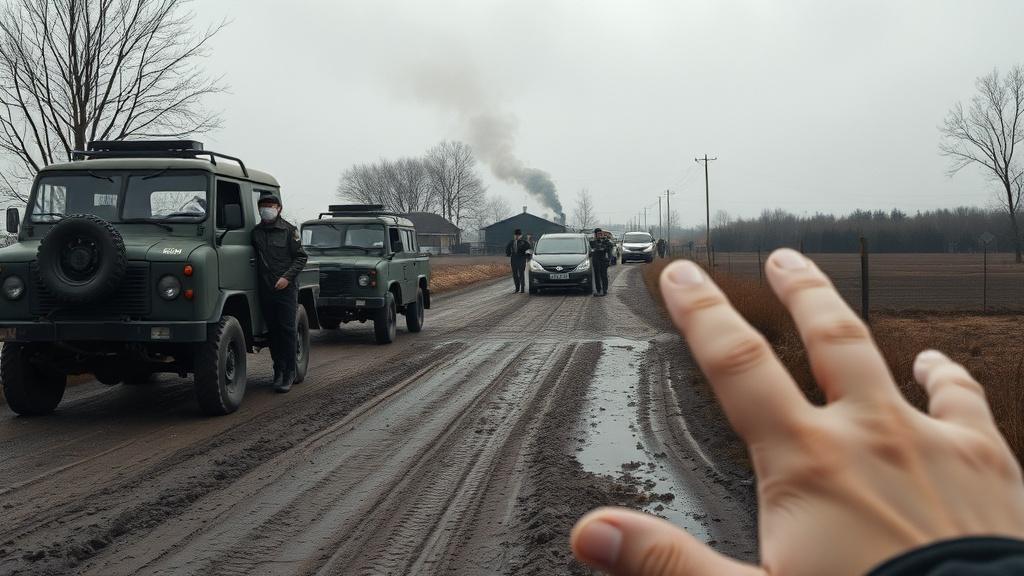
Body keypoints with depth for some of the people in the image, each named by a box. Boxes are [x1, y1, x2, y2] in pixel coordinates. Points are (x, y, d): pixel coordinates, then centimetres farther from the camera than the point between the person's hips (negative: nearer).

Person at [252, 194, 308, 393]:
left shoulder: (289, 230, -1)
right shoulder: (256, 232, 11)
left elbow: (301, 257, -3)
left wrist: (287, 277, -14)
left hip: (286, 288, -4)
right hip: (265, 289, 4)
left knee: (287, 330, -3)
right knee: (273, 330, 7)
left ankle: (289, 374, 1)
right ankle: (278, 371, 14)